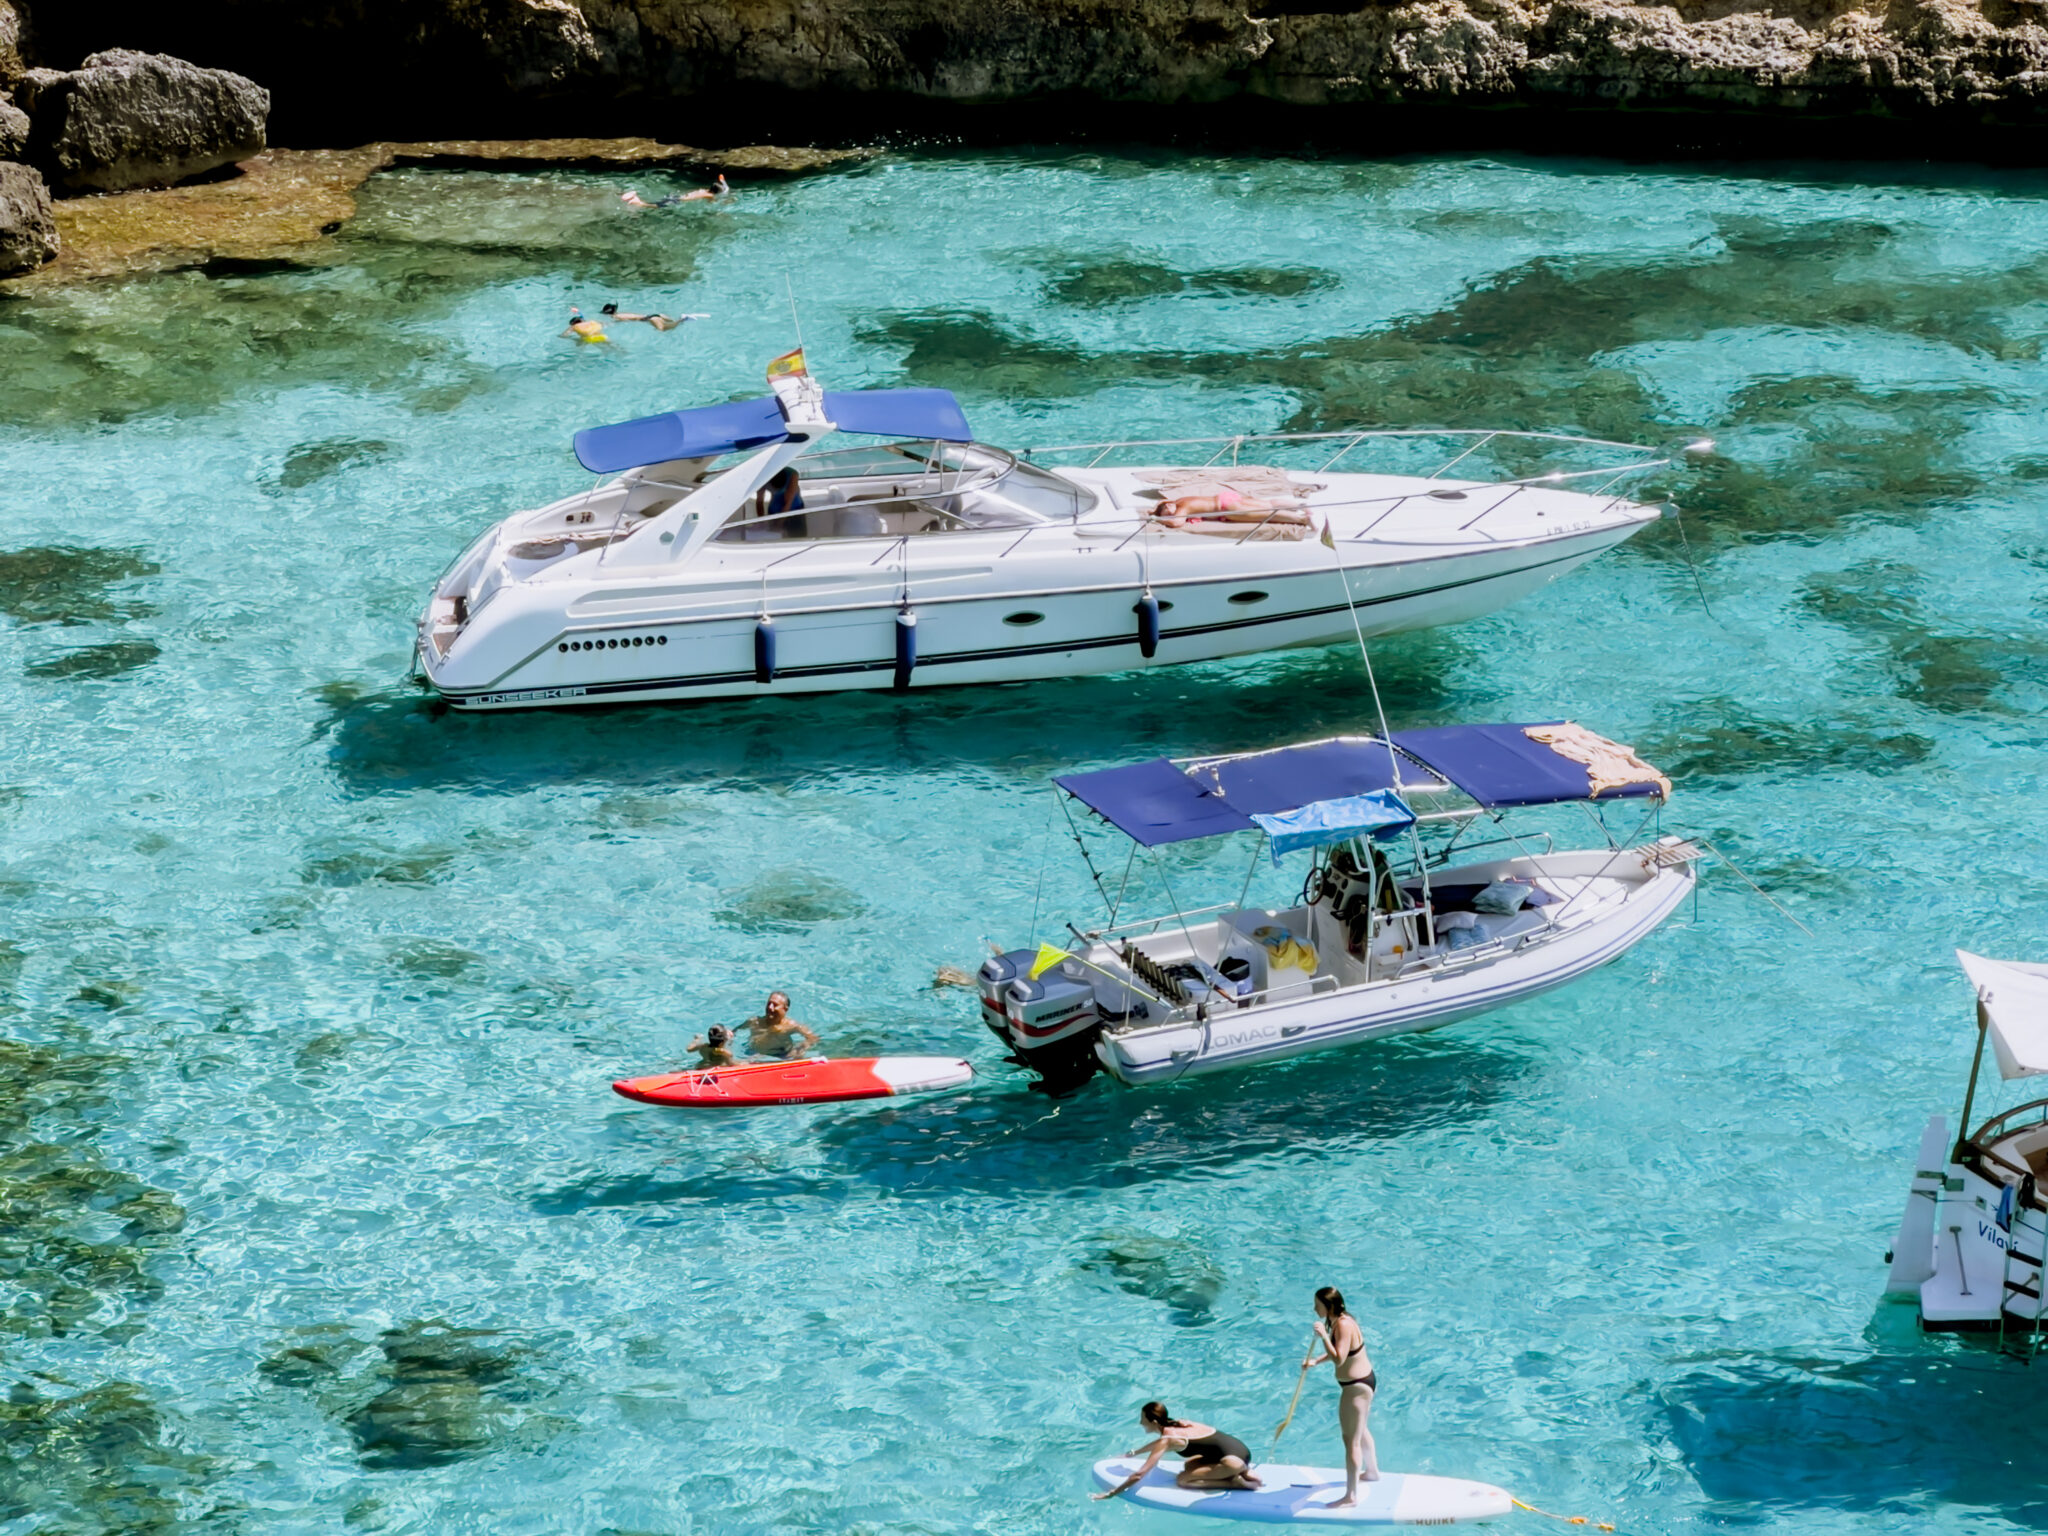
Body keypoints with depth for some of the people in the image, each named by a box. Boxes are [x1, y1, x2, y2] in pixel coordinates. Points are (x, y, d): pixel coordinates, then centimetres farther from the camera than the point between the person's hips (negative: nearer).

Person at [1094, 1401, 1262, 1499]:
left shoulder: (1167, 1440, -11)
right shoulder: (1177, 1424, 13)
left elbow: (1139, 1475, -15)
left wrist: (1111, 1494, -10)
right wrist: (1132, 1454, 47)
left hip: (1235, 1458, -9)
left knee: (1183, 1480, -8)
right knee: (1188, 1465, 24)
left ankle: (1236, 1482, -11)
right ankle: (1242, 1472, 13)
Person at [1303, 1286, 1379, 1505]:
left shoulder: (1343, 1325, -27)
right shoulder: (1339, 1320, 4)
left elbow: (1338, 1359, -34)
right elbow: (1338, 1352, 17)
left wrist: (1324, 1336, -33)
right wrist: (1315, 1361, 5)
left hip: (1356, 1386, -11)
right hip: (1363, 1380, 11)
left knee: (1351, 1440, -5)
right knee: (1361, 1430, 30)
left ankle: (1351, 1496, -1)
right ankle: (1372, 1471, 51)